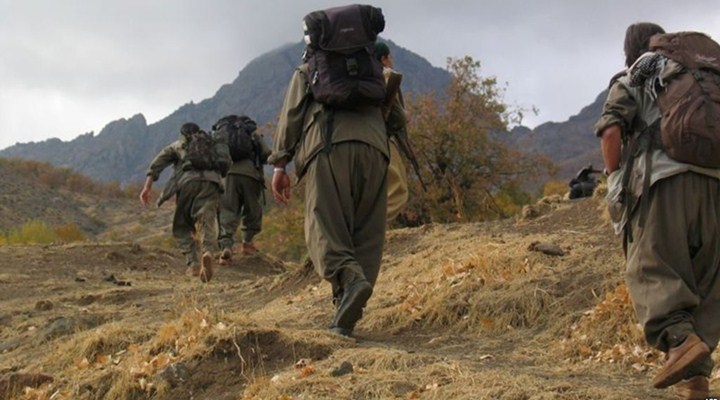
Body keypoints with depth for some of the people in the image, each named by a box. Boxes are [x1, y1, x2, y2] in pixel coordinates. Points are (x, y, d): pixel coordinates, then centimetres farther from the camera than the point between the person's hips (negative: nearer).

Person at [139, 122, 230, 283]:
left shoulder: (177, 145, 28)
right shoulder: (213, 144, 35)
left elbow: (157, 163, 14)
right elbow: (225, 166, 23)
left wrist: (147, 187, 6)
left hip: (188, 181, -1)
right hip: (211, 182, 1)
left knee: (181, 227, 12)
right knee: (208, 223, -8)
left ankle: (193, 263, -3)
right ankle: (208, 252, -38)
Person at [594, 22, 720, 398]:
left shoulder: (629, 83, 13)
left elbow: (610, 131, -5)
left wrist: (616, 186, 3)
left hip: (661, 184, -4)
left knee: (653, 272, -6)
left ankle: (681, 340, -34)